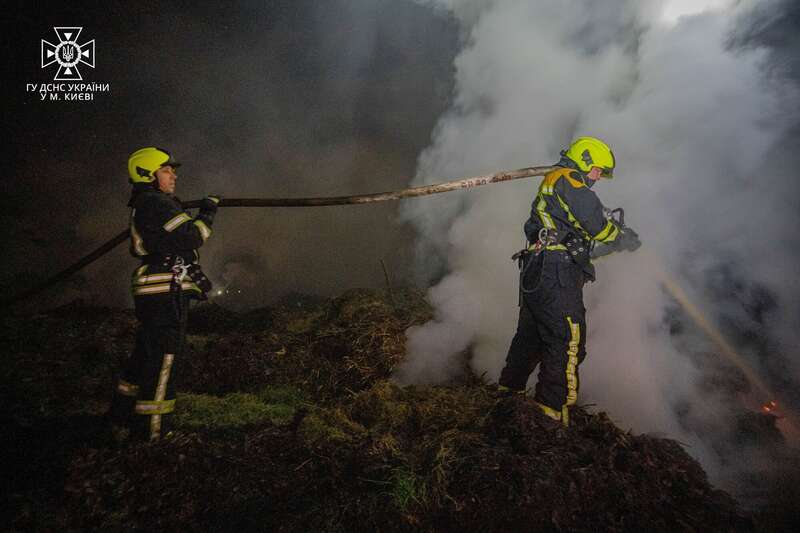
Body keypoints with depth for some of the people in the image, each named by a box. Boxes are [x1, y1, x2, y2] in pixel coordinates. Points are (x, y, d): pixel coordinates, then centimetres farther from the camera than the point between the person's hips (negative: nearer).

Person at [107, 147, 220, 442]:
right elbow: (190, 237, -20)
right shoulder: (155, 203, -12)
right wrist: (208, 212, -6)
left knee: (145, 356, 18)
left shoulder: (143, 205, 20)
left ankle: (122, 420, 29)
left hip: (153, 292, 10)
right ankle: (150, 430, 4)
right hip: (165, 292, -10)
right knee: (161, 359, -4)